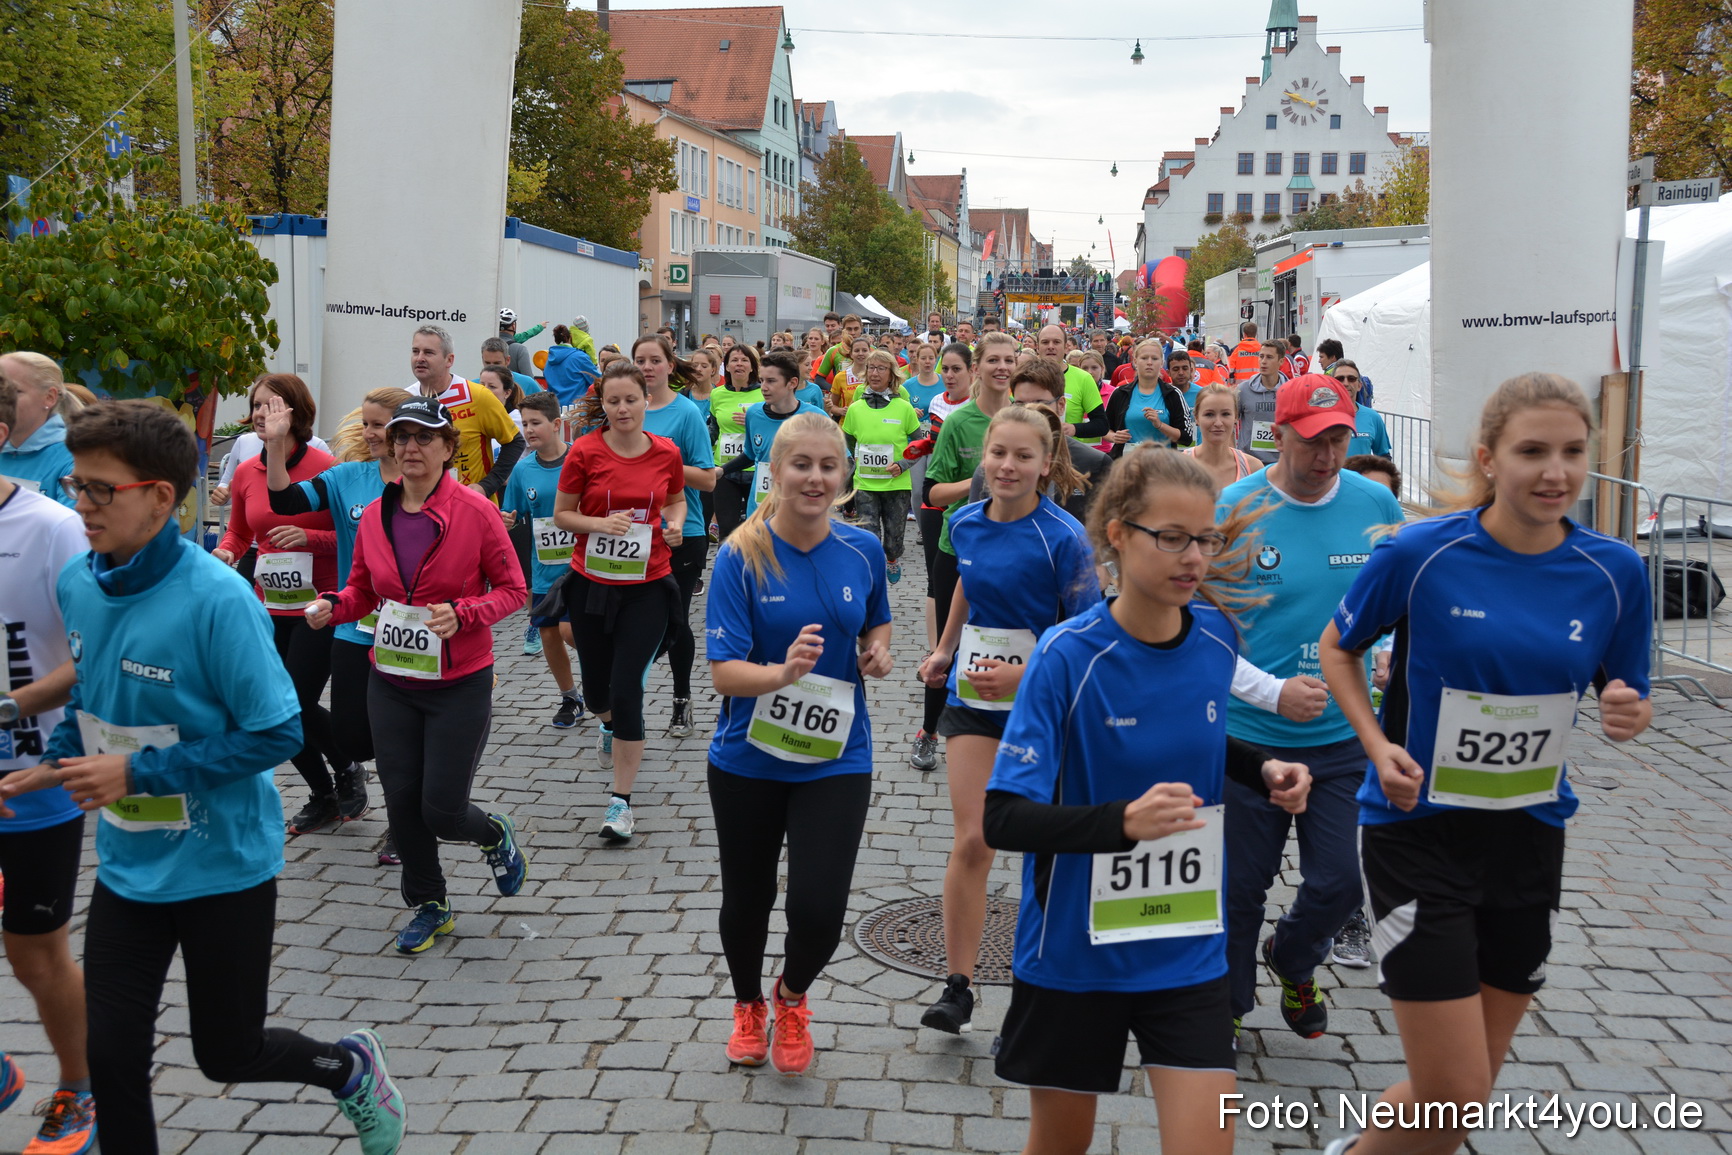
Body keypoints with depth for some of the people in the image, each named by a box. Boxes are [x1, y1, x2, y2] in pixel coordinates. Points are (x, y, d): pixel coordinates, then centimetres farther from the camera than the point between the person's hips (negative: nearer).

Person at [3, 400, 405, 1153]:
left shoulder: (216, 598, -23)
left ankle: (350, 1068, 40)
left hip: (223, 865, -5)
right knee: (110, 1058, 5)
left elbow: (275, 734, -21)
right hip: (127, 865, 5)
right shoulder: (77, 584, -2)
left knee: (226, 1055, 11)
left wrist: (137, 773, -22)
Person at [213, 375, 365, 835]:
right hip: (270, 609, 6)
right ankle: (323, 796, 28)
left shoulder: (325, 467, -12)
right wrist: (225, 551, -2)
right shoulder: (245, 473, 4)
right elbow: (239, 531, 19)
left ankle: (348, 768, 19)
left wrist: (309, 537, -24)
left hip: (318, 606, -6)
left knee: (297, 703, -10)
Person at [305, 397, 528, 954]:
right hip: (391, 685, 4)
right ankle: (429, 905, 30)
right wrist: (332, 605, -9)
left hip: (459, 685, -4)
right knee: (402, 803, 8)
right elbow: (363, 591, 13)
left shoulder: (475, 512, -11)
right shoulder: (374, 516, 2)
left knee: (441, 810, -4)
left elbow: (512, 588, -6)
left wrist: (462, 614, -23)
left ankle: (495, 834, 32)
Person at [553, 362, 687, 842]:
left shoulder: (667, 453, -3)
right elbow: (561, 515, -1)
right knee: (596, 688, 14)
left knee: (627, 689, -8)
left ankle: (622, 800, 2)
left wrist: (676, 523, -5)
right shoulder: (585, 452, -8)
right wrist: (601, 523, -19)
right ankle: (609, 725, 54)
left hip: (647, 586, -1)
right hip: (592, 583, 1)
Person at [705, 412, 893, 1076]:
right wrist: (785, 671, -36)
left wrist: (878, 651, -4)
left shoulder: (863, 551, -3)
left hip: (837, 759, 1)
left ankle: (791, 997, 27)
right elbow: (724, 672, -18)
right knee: (746, 900, 16)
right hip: (748, 760, -1)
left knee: (819, 908, -10)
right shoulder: (741, 557, -13)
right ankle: (748, 1007, 48)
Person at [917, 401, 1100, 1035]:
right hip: (973, 696, 3)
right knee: (971, 842, -3)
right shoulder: (966, 523, -1)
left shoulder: (1063, 537, -18)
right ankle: (957, 985, 5)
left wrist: (1024, 675, -26)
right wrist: (944, 650, 19)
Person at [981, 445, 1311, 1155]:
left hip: (1187, 946, 3)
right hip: (1074, 946, -3)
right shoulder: (1068, 656, -20)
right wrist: (1124, 821, -38)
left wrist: (1261, 770, -3)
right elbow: (1003, 819, -24)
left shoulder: (1217, 636, -5)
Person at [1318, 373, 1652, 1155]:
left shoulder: (1614, 571, -5)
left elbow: (1627, 703, 7)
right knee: (1454, 1092, -5)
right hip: (1421, 833, -4)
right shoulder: (1419, 554, -14)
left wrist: (1629, 717, -16)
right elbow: (1337, 648, 2)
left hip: (1530, 839, 4)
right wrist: (1377, 746, -13)